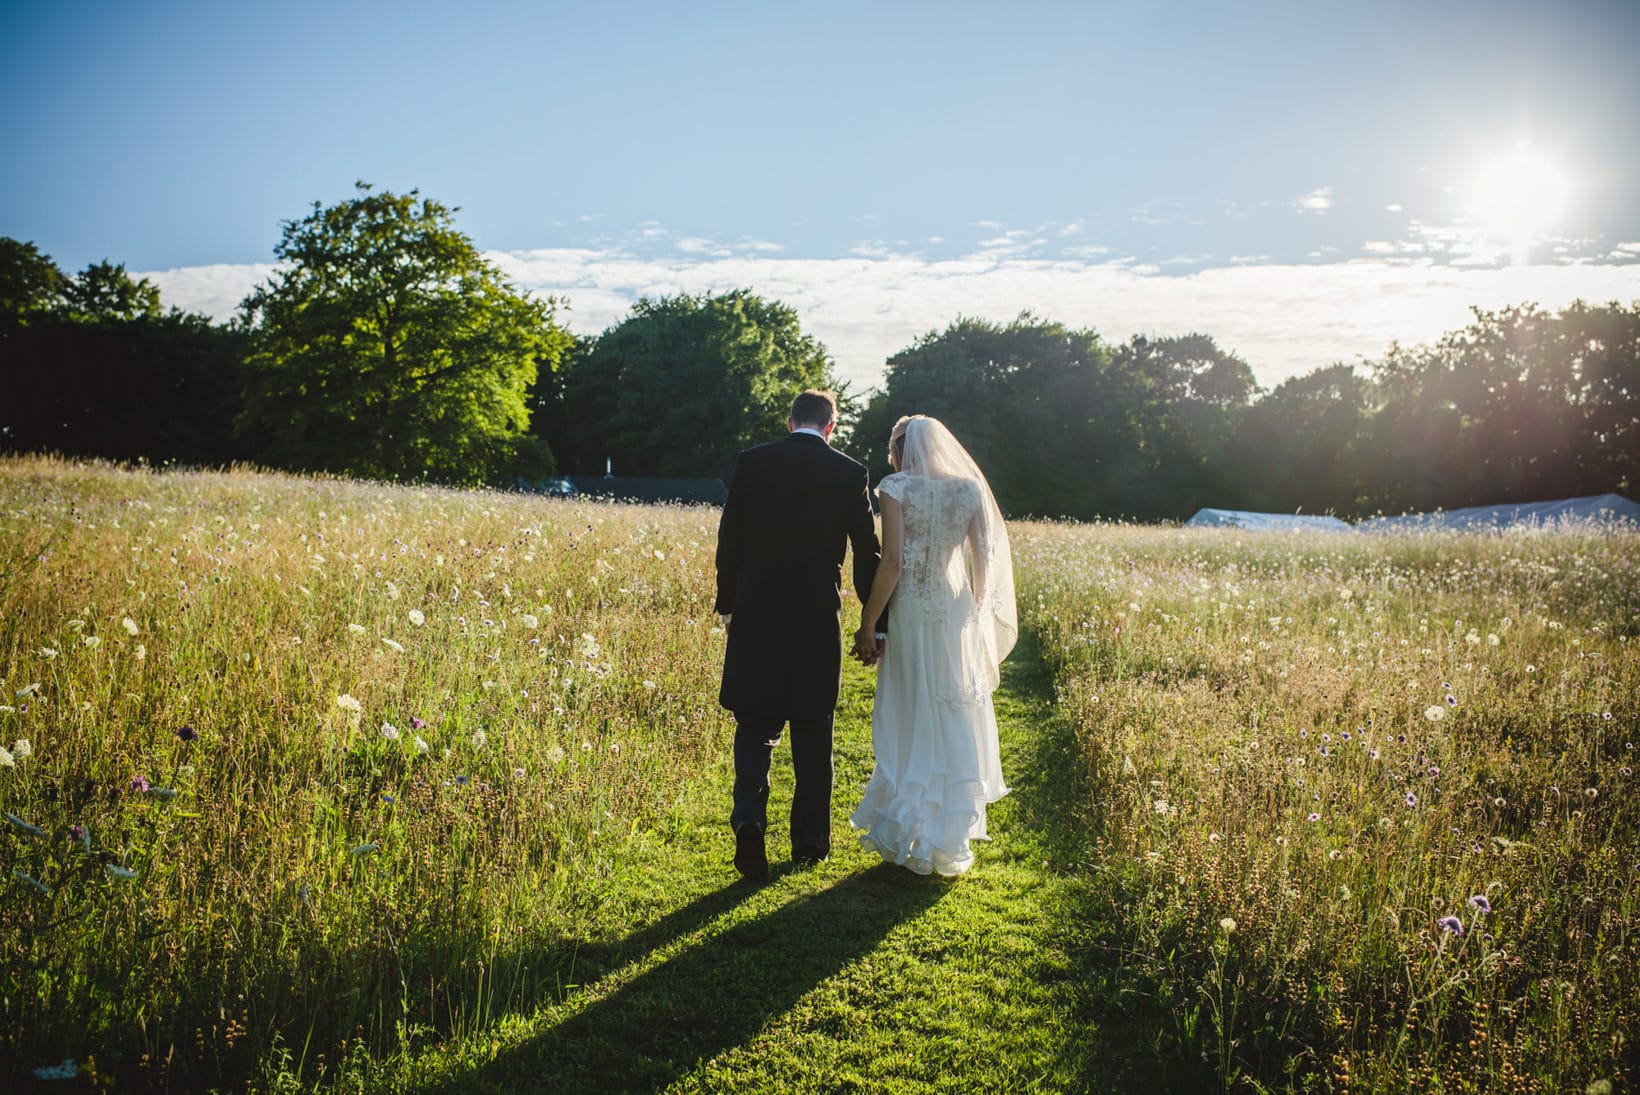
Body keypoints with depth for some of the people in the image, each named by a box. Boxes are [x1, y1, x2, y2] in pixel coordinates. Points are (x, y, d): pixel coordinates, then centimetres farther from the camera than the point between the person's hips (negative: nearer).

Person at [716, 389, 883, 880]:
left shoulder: (752, 463, -1)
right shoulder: (851, 475, -2)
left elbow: (729, 540, 1)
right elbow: (867, 555, 1)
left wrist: (727, 605, 11)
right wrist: (875, 622, 9)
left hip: (757, 617, 0)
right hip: (819, 619, 0)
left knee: (755, 724, 12)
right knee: (813, 734, 11)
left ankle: (749, 821, -8)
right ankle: (810, 844, 19)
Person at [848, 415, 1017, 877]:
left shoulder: (896, 488, -5)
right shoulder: (969, 489, 6)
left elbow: (891, 561, -13)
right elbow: (985, 561, 4)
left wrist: (867, 624, -8)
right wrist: (978, 615, 15)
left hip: (910, 614, -3)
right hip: (957, 616, 3)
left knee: (908, 721, 7)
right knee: (957, 722, 11)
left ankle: (905, 834, 13)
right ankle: (951, 838, 18)